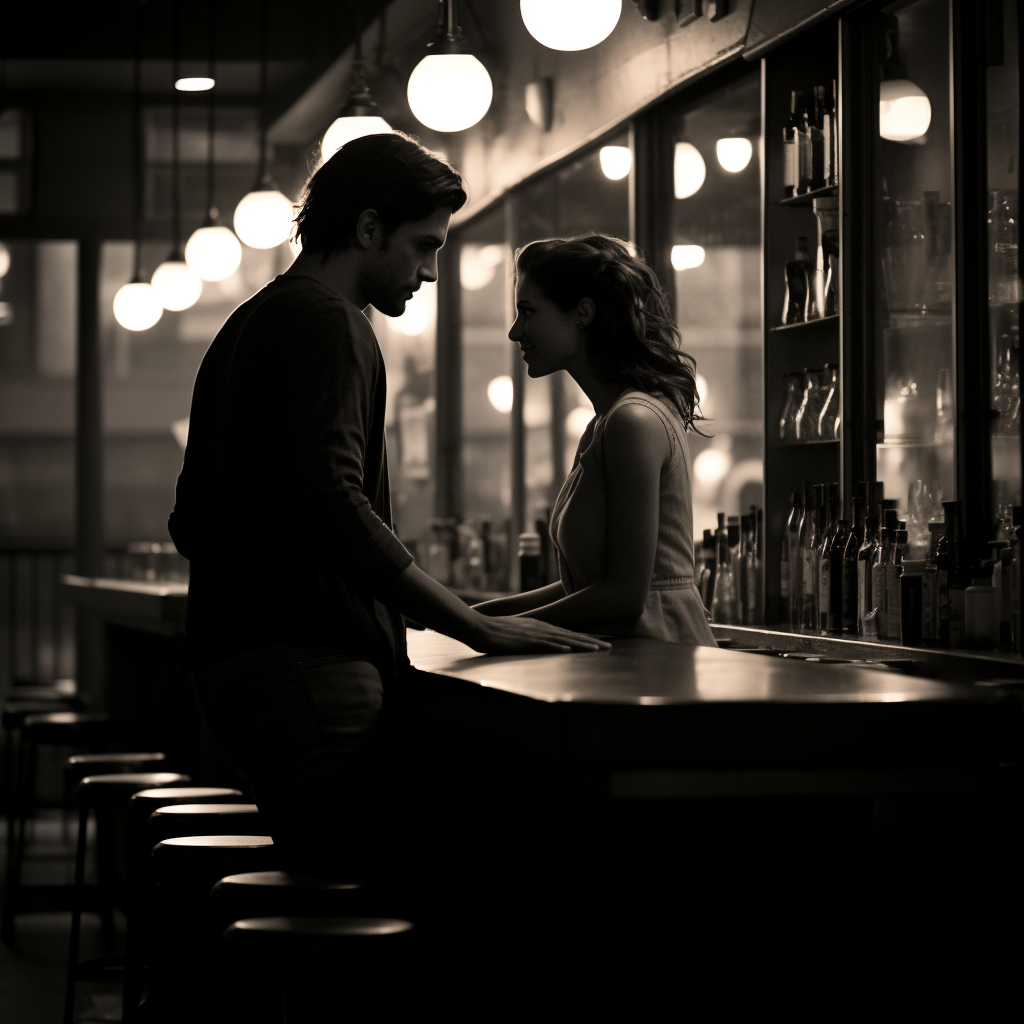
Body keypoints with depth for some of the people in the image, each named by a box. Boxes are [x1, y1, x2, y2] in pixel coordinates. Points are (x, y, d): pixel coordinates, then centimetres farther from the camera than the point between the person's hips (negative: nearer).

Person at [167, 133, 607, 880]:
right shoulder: (326, 321, -8)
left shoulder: (251, 322, 24)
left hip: (233, 665, 11)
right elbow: (334, 508, -22)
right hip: (306, 666, -11)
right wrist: (478, 628, -20)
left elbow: (192, 523, 28)